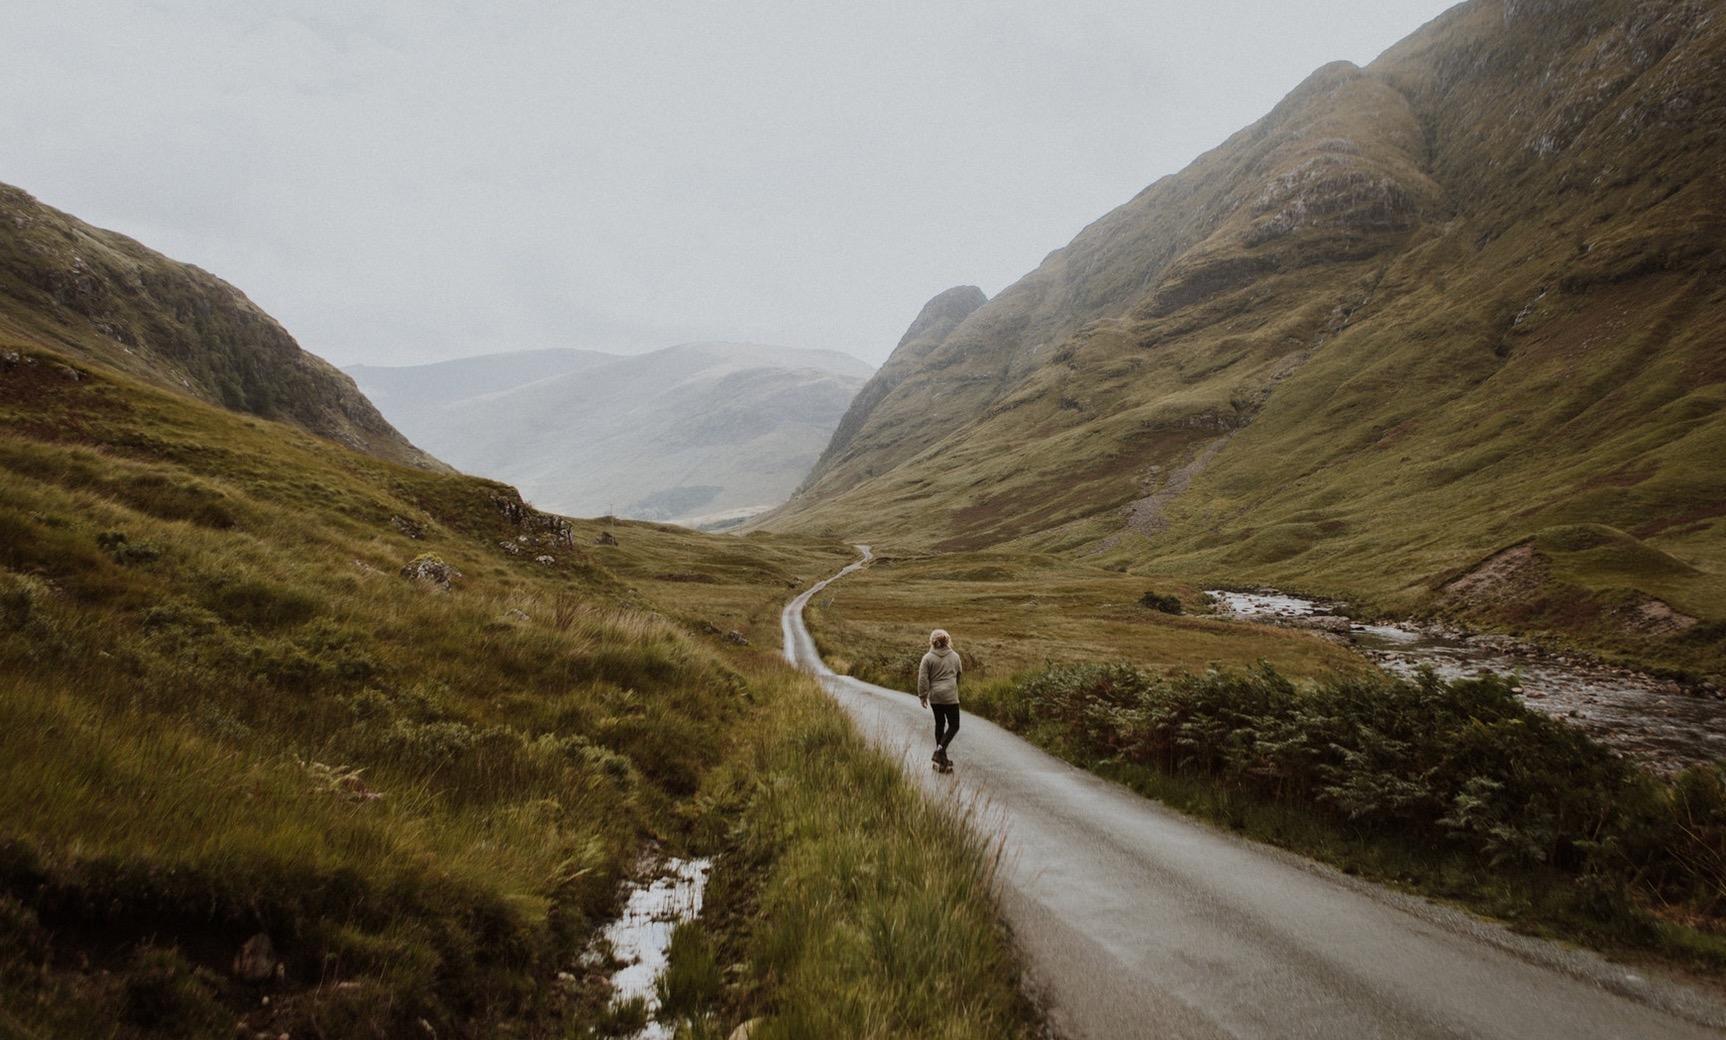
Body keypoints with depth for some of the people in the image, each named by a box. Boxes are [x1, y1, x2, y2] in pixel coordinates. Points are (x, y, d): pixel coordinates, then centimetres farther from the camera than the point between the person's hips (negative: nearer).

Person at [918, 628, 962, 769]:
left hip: (935, 696, 2)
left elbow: (923, 679, -7)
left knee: (939, 724, 15)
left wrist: (922, 696, 4)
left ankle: (941, 757, 20)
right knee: (954, 725, 6)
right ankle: (939, 751, -12)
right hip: (950, 696, -2)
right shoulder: (955, 656, 0)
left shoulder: (928, 658, -6)